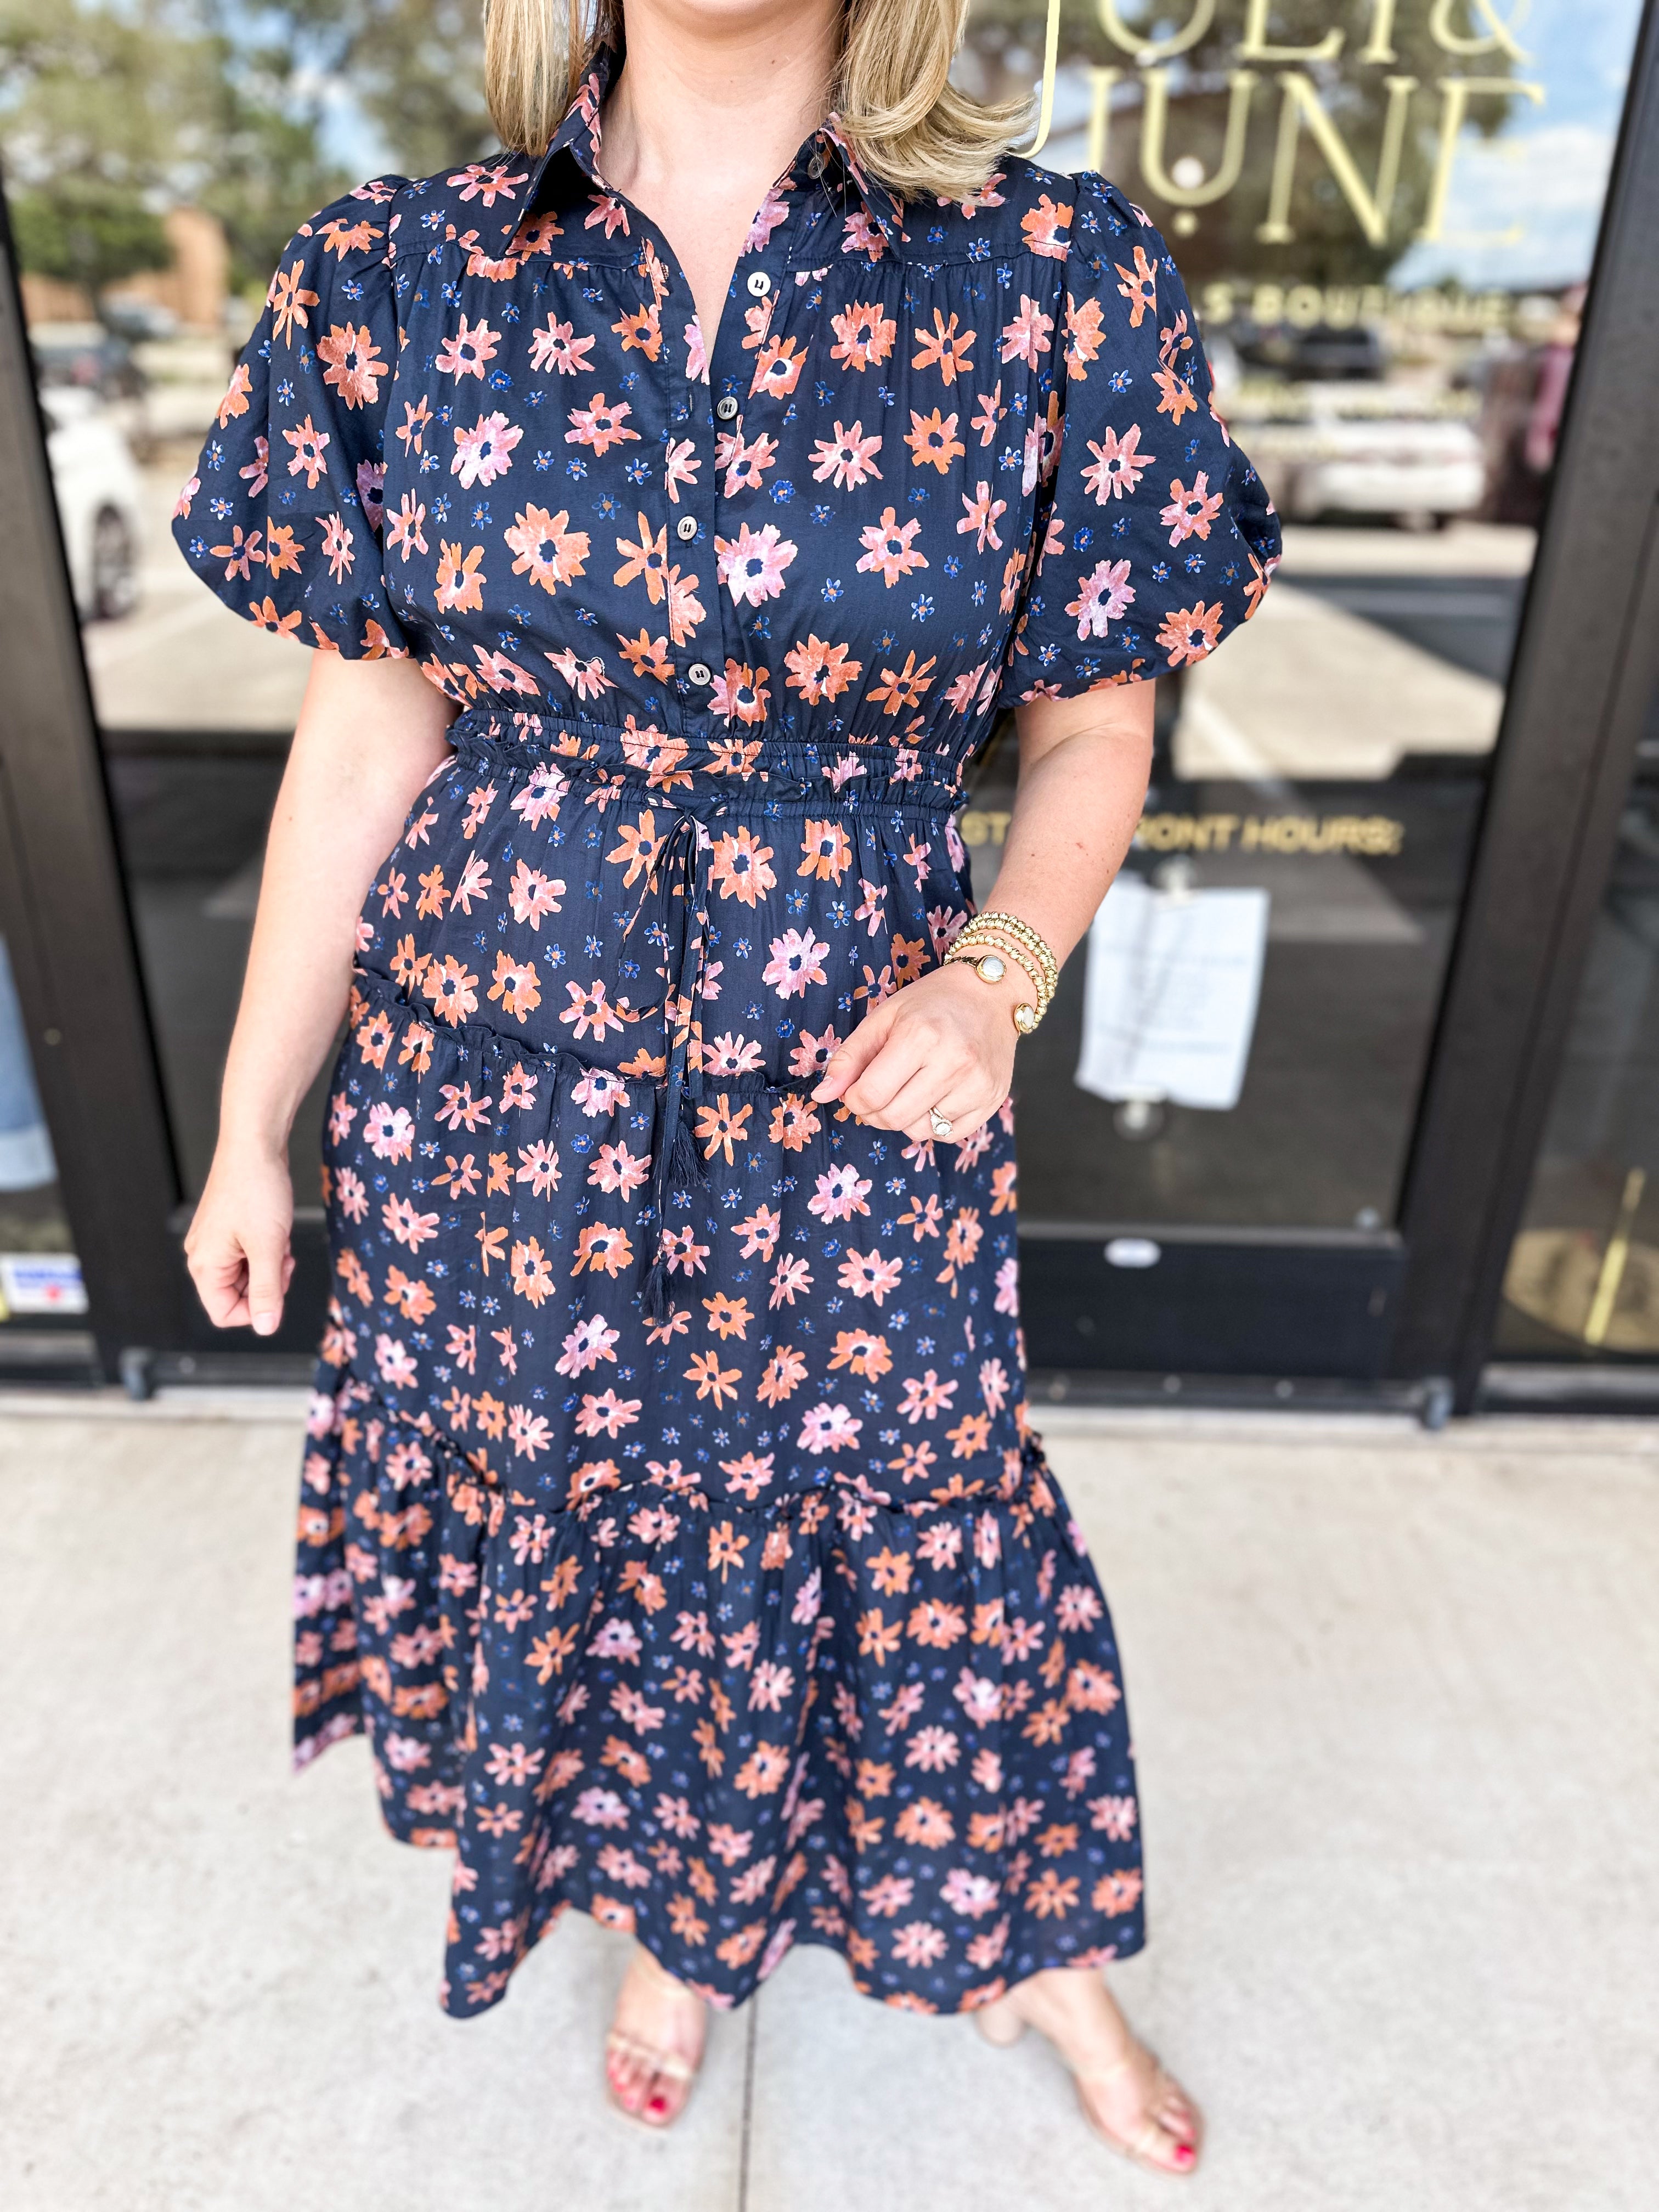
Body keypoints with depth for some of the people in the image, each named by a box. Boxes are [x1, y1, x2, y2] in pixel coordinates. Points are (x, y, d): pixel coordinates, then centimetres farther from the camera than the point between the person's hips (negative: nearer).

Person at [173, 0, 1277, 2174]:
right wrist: (250, 1129, 4)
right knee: (571, 1525, 20)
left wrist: (1002, 967, -20)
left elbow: (1096, 725, 1)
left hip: (858, 1102, -1)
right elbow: (369, 728, 1)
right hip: (491, 1095, 2)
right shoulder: (398, 275, -2)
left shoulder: (1051, 278, -6)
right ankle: (680, 1910, 55)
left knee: (917, 1530, 16)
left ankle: (1037, 1943, 51)